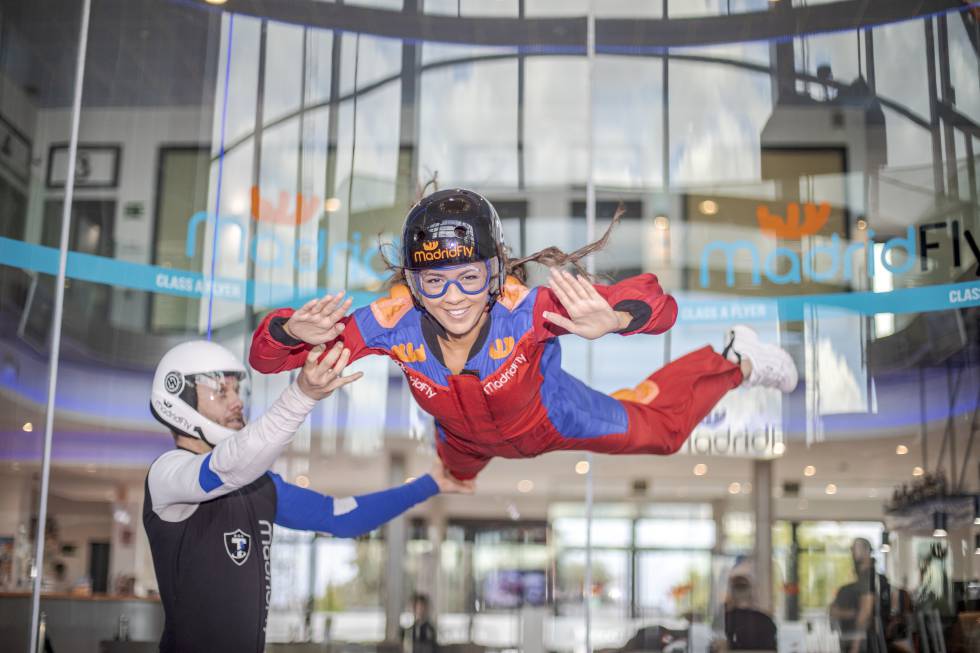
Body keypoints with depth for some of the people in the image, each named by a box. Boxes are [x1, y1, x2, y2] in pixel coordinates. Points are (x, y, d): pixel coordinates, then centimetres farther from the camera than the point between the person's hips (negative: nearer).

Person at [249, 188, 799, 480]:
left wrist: (611, 320, -68)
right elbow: (266, 355, -32)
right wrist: (295, 332, -56)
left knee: (660, 428, 14)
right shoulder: (393, 323, -39)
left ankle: (735, 360, 41)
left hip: (548, 415, -3)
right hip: (466, 437, 3)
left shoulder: (526, 309, -46)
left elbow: (659, 306, -45)